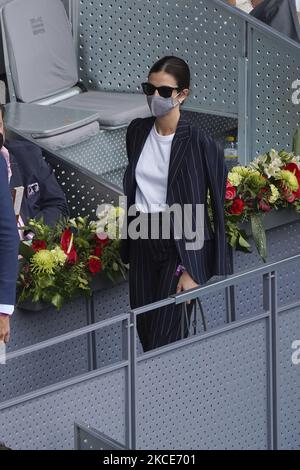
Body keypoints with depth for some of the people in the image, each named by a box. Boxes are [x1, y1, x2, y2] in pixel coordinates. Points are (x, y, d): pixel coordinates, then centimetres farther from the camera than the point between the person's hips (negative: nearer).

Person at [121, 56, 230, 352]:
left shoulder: (198, 143, -12)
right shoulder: (137, 131, 6)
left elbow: (199, 209, -11)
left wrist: (191, 269, -15)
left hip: (181, 243, -6)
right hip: (143, 241, 6)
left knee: (165, 339, -11)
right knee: (144, 334, 7)